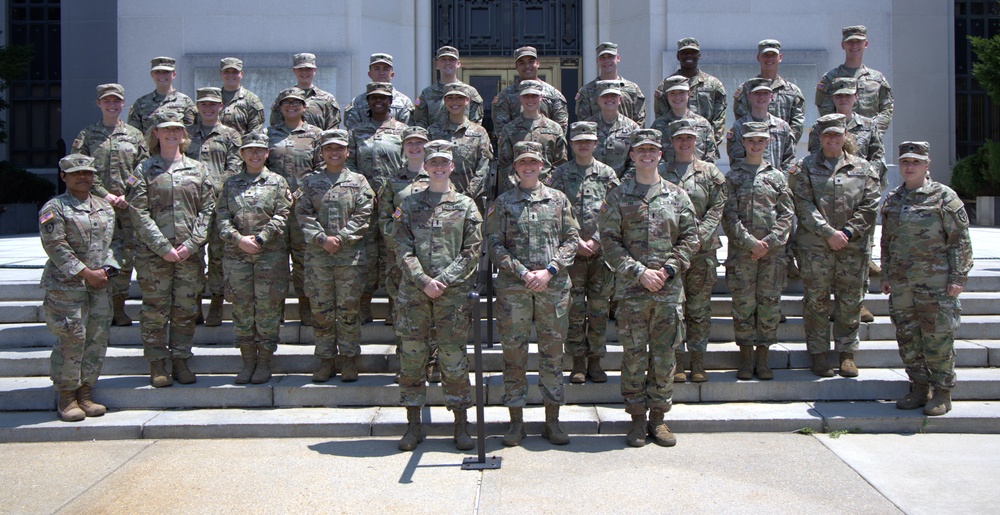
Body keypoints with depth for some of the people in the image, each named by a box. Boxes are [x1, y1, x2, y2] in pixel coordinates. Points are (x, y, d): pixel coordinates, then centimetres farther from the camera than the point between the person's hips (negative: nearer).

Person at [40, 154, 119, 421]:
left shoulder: (105, 207, 14)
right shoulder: (54, 208, -4)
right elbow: (56, 247, -12)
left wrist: (106, 269, -1)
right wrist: (86, 273, -14)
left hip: (99, 284, 6)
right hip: (66, 285, -6)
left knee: (97, 339, 6)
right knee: (71, 340, -6)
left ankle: (85, 394, 16)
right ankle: (67, 399, 6)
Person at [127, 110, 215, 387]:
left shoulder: (197, 169, 9)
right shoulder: (144, 170, 4)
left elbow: (208, 209, 5)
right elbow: (139, 213, -4)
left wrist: (192, 243, -7)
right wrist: (163, 247, -12)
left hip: (190, 252, 2)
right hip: (153, 253, -2)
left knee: (186, 309, 6)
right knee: (155, 310, 2)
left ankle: (181, 361, 17)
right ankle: (157, 365, 12)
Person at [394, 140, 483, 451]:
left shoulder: (466, 206, 8)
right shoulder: (409, 205, 11)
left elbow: (472, 251, 1)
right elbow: (402, 248, 3)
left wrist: (443, 280, -9)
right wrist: (424, 281, -11)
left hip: (453, 293, -1)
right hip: (414, 293, 2)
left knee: (454, 358, 0)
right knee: (412, 356, 4)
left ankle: (461, 426, 11)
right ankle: (413, 426, 14)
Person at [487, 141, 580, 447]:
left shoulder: (558, 199, 9)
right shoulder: (503, 203, 6)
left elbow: (572, 239, 5)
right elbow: (495, 245, 0)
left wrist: (549, 270, -9)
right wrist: (523, 273, -11)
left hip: (553, 286, 1)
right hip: (513, 287, -1)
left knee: (552, 353, 6)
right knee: (514, 354, 2)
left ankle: (552, 421, 16)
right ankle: (516, 422, 13)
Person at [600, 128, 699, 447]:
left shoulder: (677, 196, 9)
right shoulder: (618, 197, 3)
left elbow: (690, 238, 7)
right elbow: (609, 241, -2)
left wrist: (667, 270, -6)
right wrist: (639, 272, -12)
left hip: (669, 289, 2)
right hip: (631, 289, -2)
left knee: (664, 356, 7)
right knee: (633, 356, 2)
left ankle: (658, 417, 18)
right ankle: (637, 419, 13)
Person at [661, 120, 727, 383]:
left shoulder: (710, 172, 8)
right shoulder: (660, 171, 6)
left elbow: (716, 209, 3)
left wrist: (700, 238, -9)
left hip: (703, 250, 1)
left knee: (700, 307, 5)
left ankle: (698, 361, 14)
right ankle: (677, 362, 8)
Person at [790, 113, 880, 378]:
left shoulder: (862, 168, 11)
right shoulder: (805, 168, 4)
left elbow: (869, 207, 5)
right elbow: (804, 206, -6)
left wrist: (848, 232, -9)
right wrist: (829, 233, -14)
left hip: (853, 247, 2)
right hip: (814, 247, -2)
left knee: (850, 302, 7)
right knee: (816, 302, 1)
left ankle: (847, 354, 18)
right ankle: (819, 354, 12)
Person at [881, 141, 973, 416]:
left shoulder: (944, 196, -3)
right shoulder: (892, 200, 13)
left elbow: (960, 240, -4)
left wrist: (958, 277, -9)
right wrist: (886, 275, 15)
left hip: (935, 280, -5)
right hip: (901, 282, 5)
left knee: (937, 338, -1)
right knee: (907, 337, 9)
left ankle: (943, 393, 11)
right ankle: (919, 389, 21)